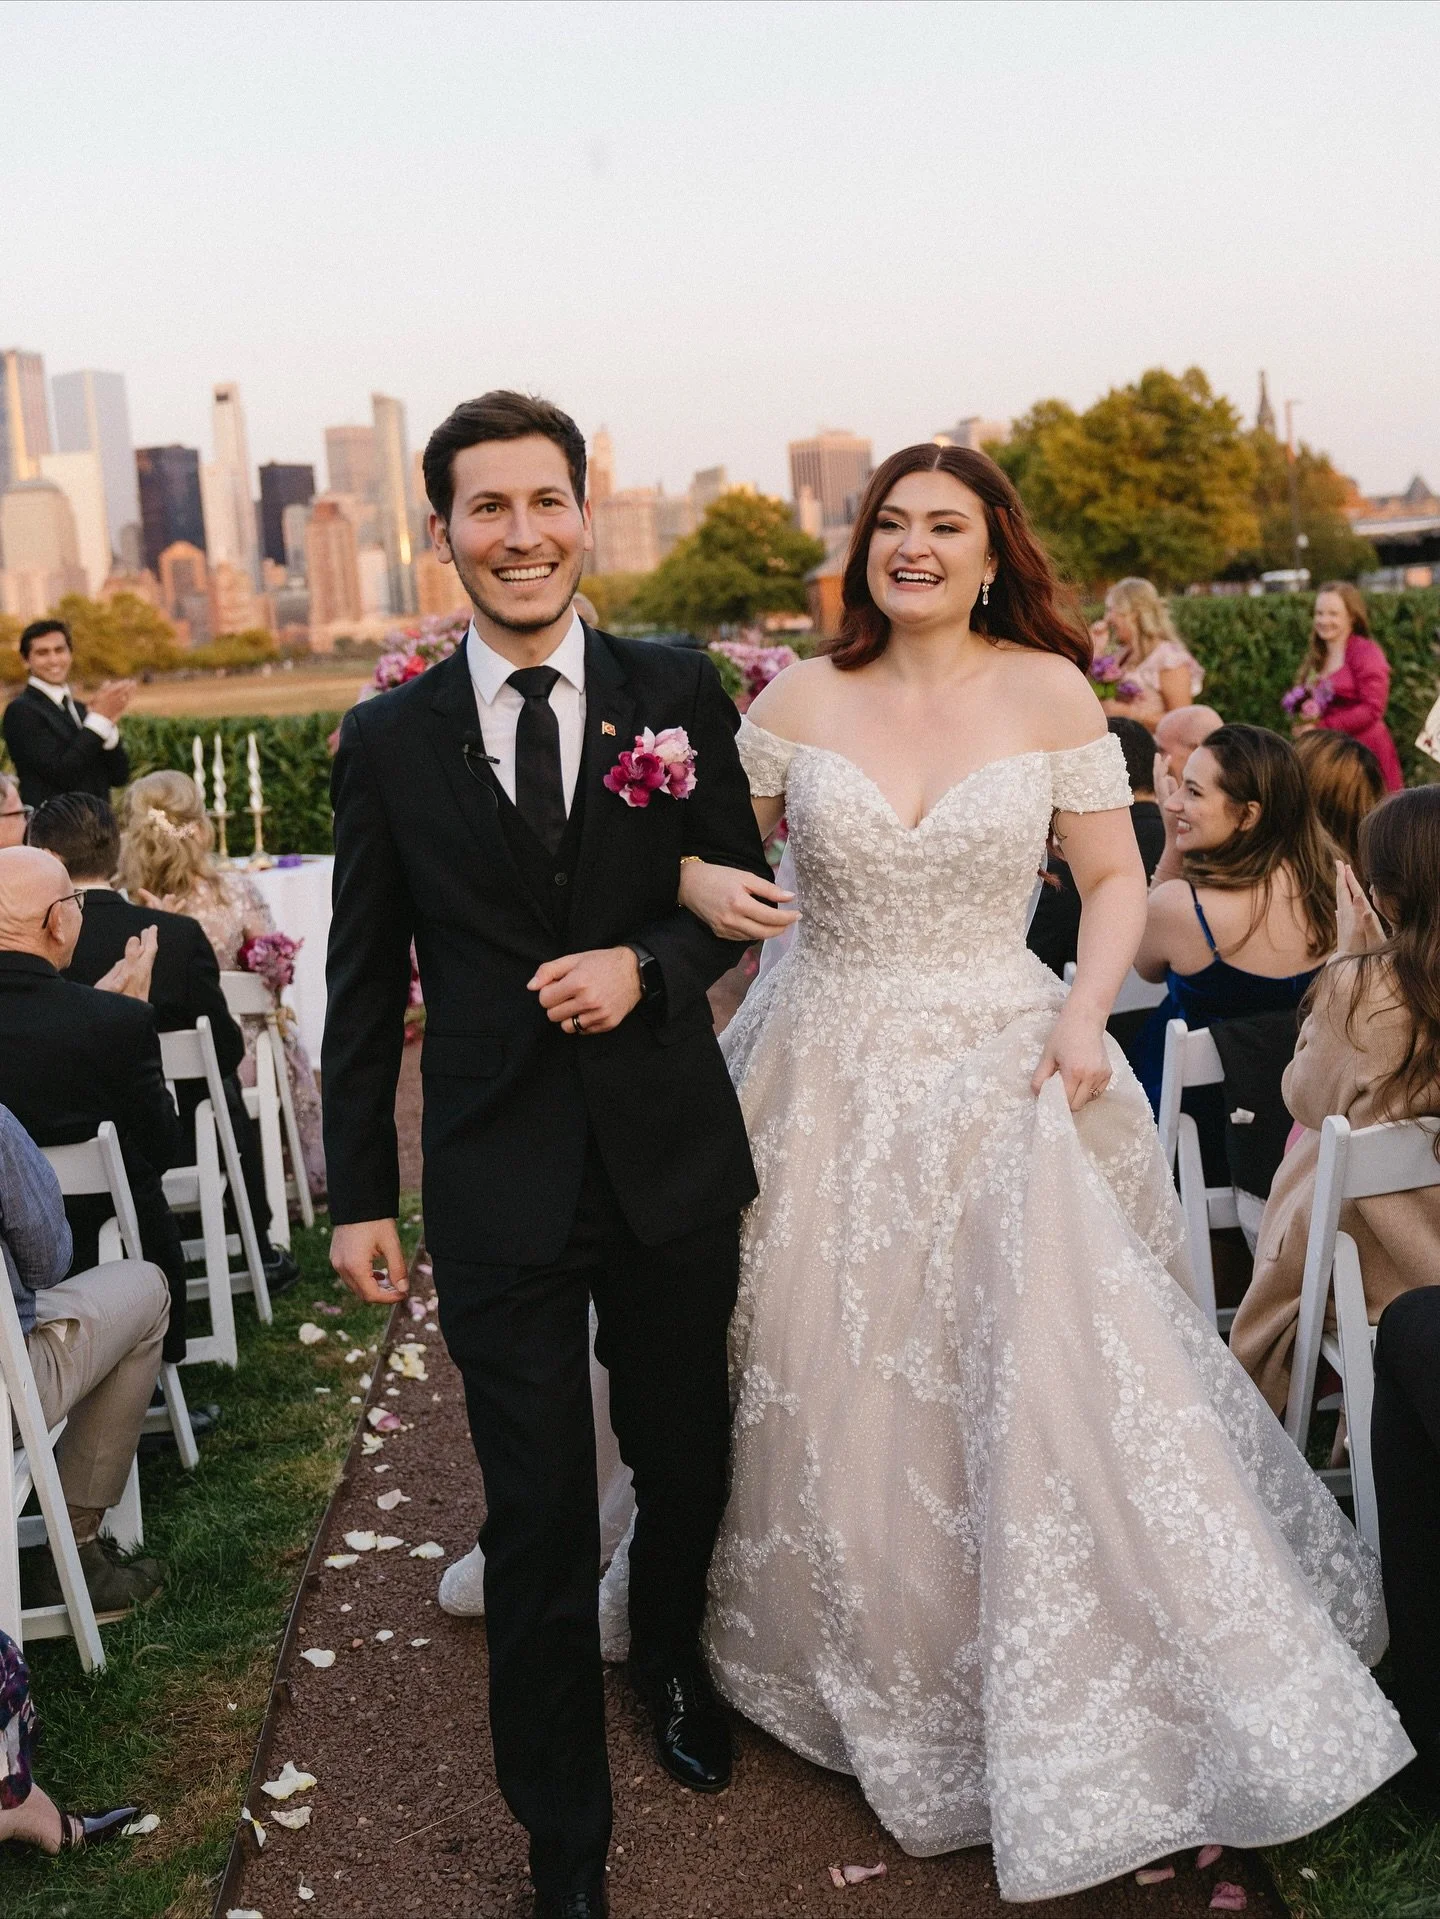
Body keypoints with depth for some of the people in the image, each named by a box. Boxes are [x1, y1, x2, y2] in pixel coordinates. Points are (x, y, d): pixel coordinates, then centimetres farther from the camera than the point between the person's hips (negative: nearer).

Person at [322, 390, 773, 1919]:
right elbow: (365, 985, 4)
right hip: (497, 1179, -1)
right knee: (536, 1520, 5)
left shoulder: (678, 696, 0)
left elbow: (742, 894, 7)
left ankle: (671, 1663, 52)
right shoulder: (388, 740, 0)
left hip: (671, 1157, 1)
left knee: (687, 1463, 19)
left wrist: (645, 965, -14)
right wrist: (358, 1193, 4)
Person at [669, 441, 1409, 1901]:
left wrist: (1085, 1011, -13)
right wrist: (701, 887, -13)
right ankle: (864, 1671, 34)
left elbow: (1115, 879, 2)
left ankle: (1067, 1712, 18)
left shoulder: (1048, 690, -2)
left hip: (1000, 1075, -1)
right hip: (830, 1084, 2)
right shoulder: (800, 701, 1)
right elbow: (704, 846, 10)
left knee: (1039, 1385, -3)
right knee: (829, 1391, 9)